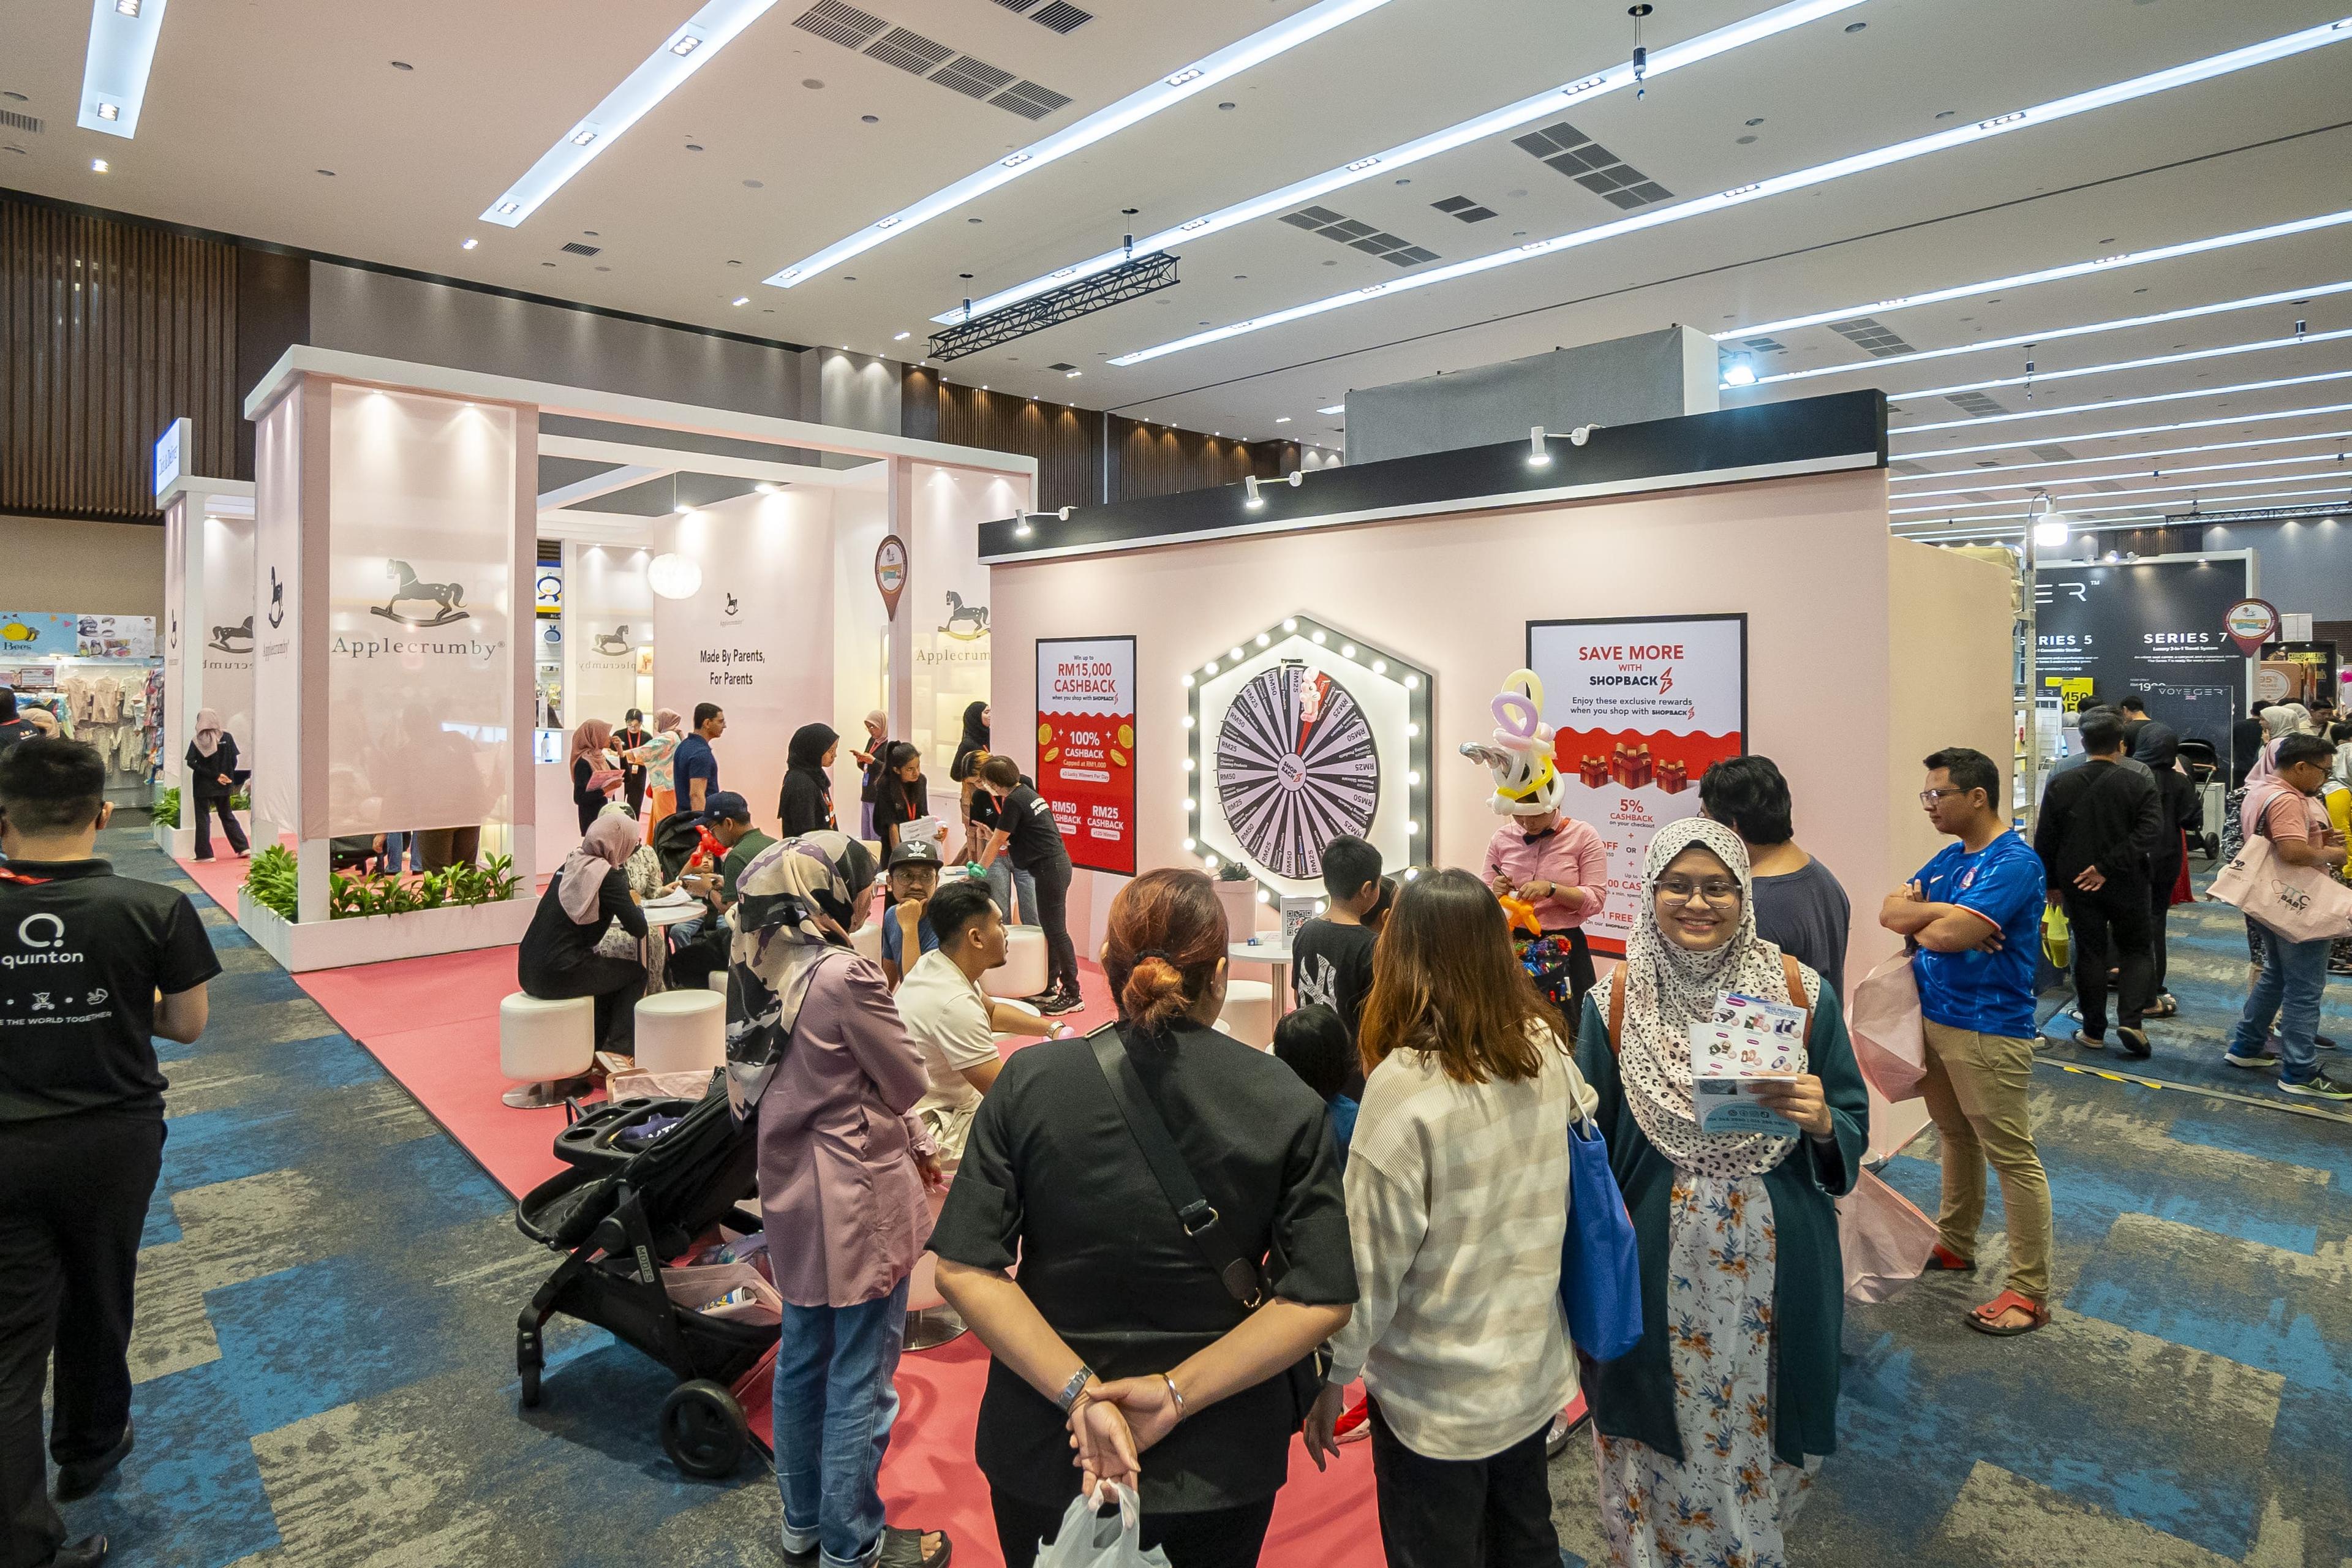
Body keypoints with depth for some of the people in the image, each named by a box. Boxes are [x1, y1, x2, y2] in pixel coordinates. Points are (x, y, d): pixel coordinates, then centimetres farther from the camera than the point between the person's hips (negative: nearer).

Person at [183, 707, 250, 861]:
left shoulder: (196, 740, -8)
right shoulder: (227, 737, -4)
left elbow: (191, 762, -15)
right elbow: (234, 761, -5)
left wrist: (215, 776, -15)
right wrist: (223, 776, 5)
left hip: (202, 785, -2)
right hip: (223, 786, 2)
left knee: (203, 818, 6)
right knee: (227, 815, 15)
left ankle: (204, 854, 6)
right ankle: (242, 847, 11)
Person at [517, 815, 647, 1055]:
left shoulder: (571, 864, 11)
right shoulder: (607, 877, -12)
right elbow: (639, 929, -11)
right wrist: (635, 906, 9)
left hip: (529, 972, 8)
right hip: (557, 975, -8)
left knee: (610, 971, 30)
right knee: (636, 973, 14)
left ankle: (597, 1046, 31)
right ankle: (617, 1050, 8)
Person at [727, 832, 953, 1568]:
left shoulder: (767, 965, 2)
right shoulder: (846, 975, -24)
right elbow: (909, 1082, -15)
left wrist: (915, 1142, 8)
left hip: (793, 1188, 9)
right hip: (858, 1199, -8)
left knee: (802, 1358, 21)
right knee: (860, 1380, 8)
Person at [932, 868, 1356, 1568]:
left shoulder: (1030, 1081, -13)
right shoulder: (1287, 1103, -13)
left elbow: (962, 1270, -15)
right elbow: (1322, 1300, -15)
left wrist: (1081, 1393, -17)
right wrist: (1176, 1396, -16)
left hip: (1045, 1453, 0)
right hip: (1222, 1460, 0)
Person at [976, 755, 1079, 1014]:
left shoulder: (1014, 801, -13)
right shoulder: (1026, 792, 14)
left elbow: (997, 842, -6)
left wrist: (979, 871, 4)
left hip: (1050, 868, -10)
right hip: (1055, 865, 10)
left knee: (1055, 930, -7)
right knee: (1049, 928, 14)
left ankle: (1072, 994, -3)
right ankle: (1049, 987, 22)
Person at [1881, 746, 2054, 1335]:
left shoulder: (2014, 862, -18)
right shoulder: (1951, 856, 11)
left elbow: (1949, 934, -27)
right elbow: (1890, 910, 4)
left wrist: (1919, 925, -5)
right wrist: (1941, 914, -15)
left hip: (1988, 1031, -9)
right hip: (1934, 1019, 9)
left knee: (2012, 1159, 1)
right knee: (1956, 1138, 21)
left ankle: (2030, 1292, 10)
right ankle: (1955, 1245, 37)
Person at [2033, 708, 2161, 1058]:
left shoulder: (2060, 786, -5)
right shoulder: (2139, 784, -9)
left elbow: (2044, 841, -1)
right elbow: (2150, 834, -20)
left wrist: (2052, 884, 9)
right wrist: (2109, 867, -17)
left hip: (2077, 885, 1)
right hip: (2126, 885, -1)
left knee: (2089, 953, 10)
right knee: (2136, 949, 15)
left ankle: (2094, 1031, 15)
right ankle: (2131, 1020, 1)